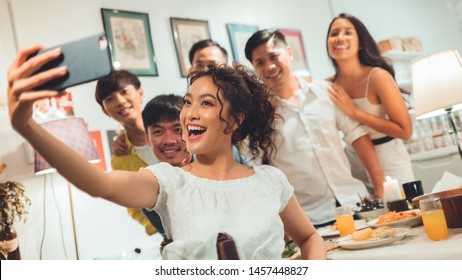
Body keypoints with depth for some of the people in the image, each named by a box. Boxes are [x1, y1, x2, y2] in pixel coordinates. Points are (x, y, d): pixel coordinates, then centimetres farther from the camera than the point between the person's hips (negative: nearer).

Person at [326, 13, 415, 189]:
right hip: (354, 162, 4)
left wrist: (354, 112, -24)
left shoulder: (378, 76, -19)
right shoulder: (329, 85, -6)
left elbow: (405, 131, -21)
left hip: (389, 163, -4)